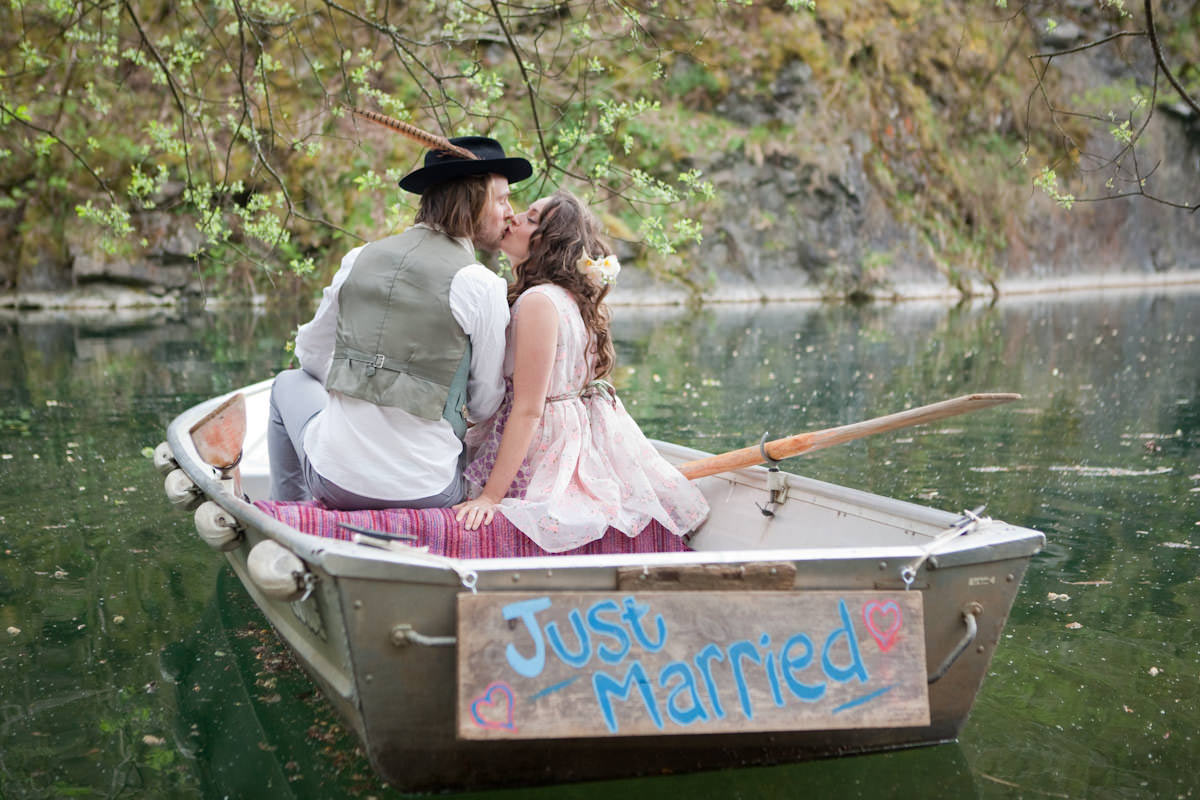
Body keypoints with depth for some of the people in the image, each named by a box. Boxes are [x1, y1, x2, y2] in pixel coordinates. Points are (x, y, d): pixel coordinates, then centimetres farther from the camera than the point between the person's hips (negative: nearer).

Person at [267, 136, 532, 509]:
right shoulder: (481, 286, -11)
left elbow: (313, 354, 14)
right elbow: (484, 404, -3)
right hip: (425, 491, -3)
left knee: (290, 383, 34)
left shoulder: (360, 258, 2)